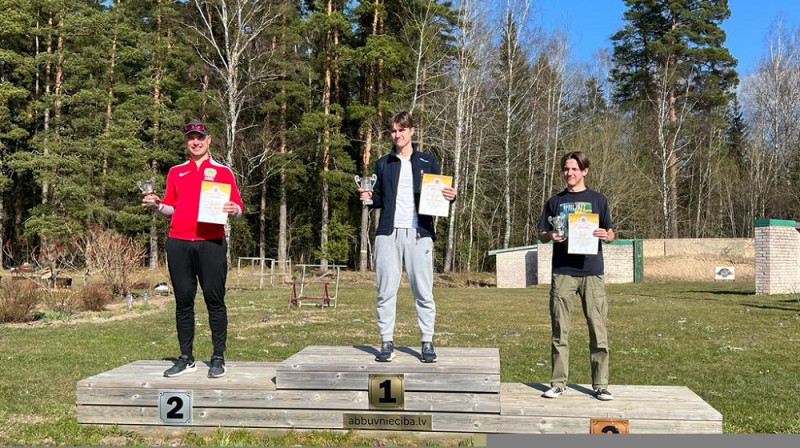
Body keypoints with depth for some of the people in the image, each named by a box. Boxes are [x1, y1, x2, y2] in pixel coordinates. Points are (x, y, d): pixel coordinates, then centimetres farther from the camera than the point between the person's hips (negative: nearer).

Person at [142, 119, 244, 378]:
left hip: (211, 243, -3)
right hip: (178, 243, 3)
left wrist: (234, 210, -16)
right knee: (183, 301, 5)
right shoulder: (175, 172, 17)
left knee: (214, 299, -3)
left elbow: (238, 206, 6)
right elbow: (171, 207, 19)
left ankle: (218, 358, 3)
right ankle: (186, 358, 12)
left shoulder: (223, 171, 8)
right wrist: (157, 205, -1)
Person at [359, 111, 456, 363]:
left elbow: (438, 195, 12)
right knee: (386, 290, -1)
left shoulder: (427, 162, 11)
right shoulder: (383, 164, 15)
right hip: (388, 233, 2)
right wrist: (368, 198, -3)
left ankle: (427, 343, 5)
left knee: (423, 291, -2)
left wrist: (450, 197, -10)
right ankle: (387, 342, 5)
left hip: (418, 233, -1)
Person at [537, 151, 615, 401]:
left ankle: (600, 384, 5)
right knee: (559, 329, 2)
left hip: (592, 270, -1)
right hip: (562, 272, 1)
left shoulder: (598, 200, 10)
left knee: (598, 328, -2)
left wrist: (605, 235, -12)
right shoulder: (555, 202, 13)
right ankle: (558, 382, 10)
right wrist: (551, 236, -8)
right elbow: (542, 235, 14)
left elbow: (611, 234, 11)